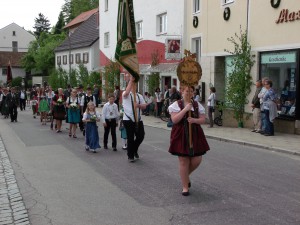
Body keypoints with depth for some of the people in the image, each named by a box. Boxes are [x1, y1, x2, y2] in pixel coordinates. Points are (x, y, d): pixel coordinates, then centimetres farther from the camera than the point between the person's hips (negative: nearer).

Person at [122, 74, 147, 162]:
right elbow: (127, 92, -28)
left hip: (138, 119, 5)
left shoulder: (139, 96, 13)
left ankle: (134, 150, 33)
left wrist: (139, 105, -16)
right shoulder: (126, 95, -3)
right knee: (130, 138, 0)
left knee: (141, 135, 5)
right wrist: (131, 80, -24)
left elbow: (144, 106, 6)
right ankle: (130, 156, 15)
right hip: (128, 119, -5)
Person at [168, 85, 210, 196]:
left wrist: (194, 120, -16)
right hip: (181, 136, -3)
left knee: (196, 160, 1)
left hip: (195, 135, 3)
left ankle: (186, 176, 33)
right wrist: (185, 109, -21)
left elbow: (203, 120, 4)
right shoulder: (176, 104, -3)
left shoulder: (197, 105, 7)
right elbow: (174, 120, -15)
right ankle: (185, 187, 14)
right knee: (183, 162, 1)